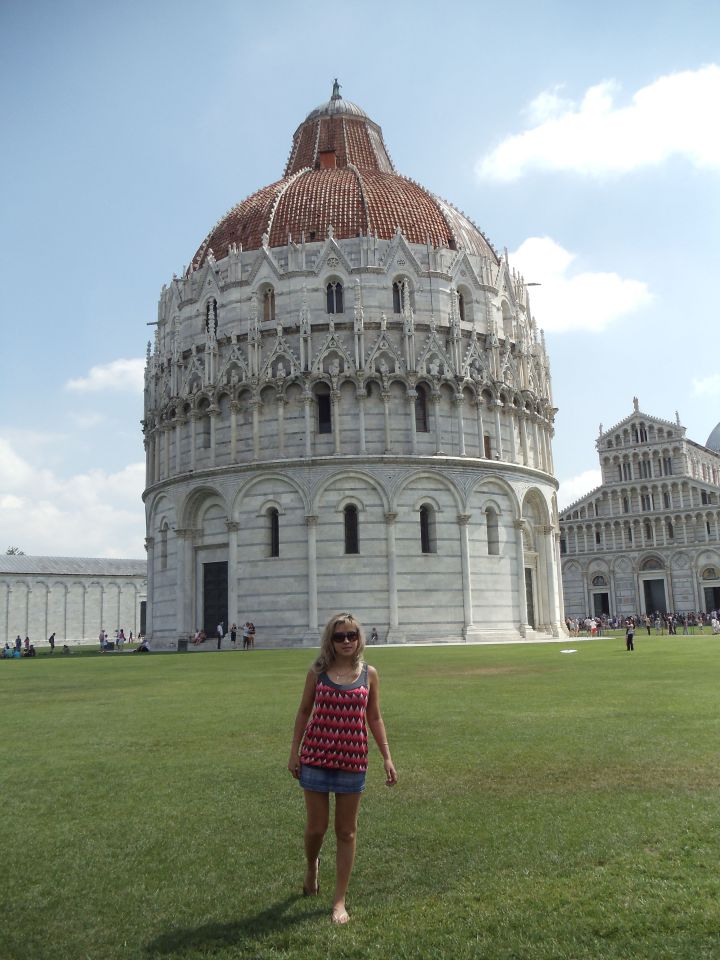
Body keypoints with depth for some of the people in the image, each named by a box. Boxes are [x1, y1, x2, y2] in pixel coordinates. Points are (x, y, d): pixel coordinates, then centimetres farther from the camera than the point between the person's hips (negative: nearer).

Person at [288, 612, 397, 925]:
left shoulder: (369, 674, 1)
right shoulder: (317, 672, -2)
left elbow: (374, 718, 7)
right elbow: (304, 712, 6)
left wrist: (387, 758, 3)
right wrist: (294, 753, 3)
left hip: (353, 760, 1)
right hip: (316, 758, -1)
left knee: (346, 832, 8)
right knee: (316, 827, 7)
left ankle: (340, 901, 21)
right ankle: (312, 866, 41)